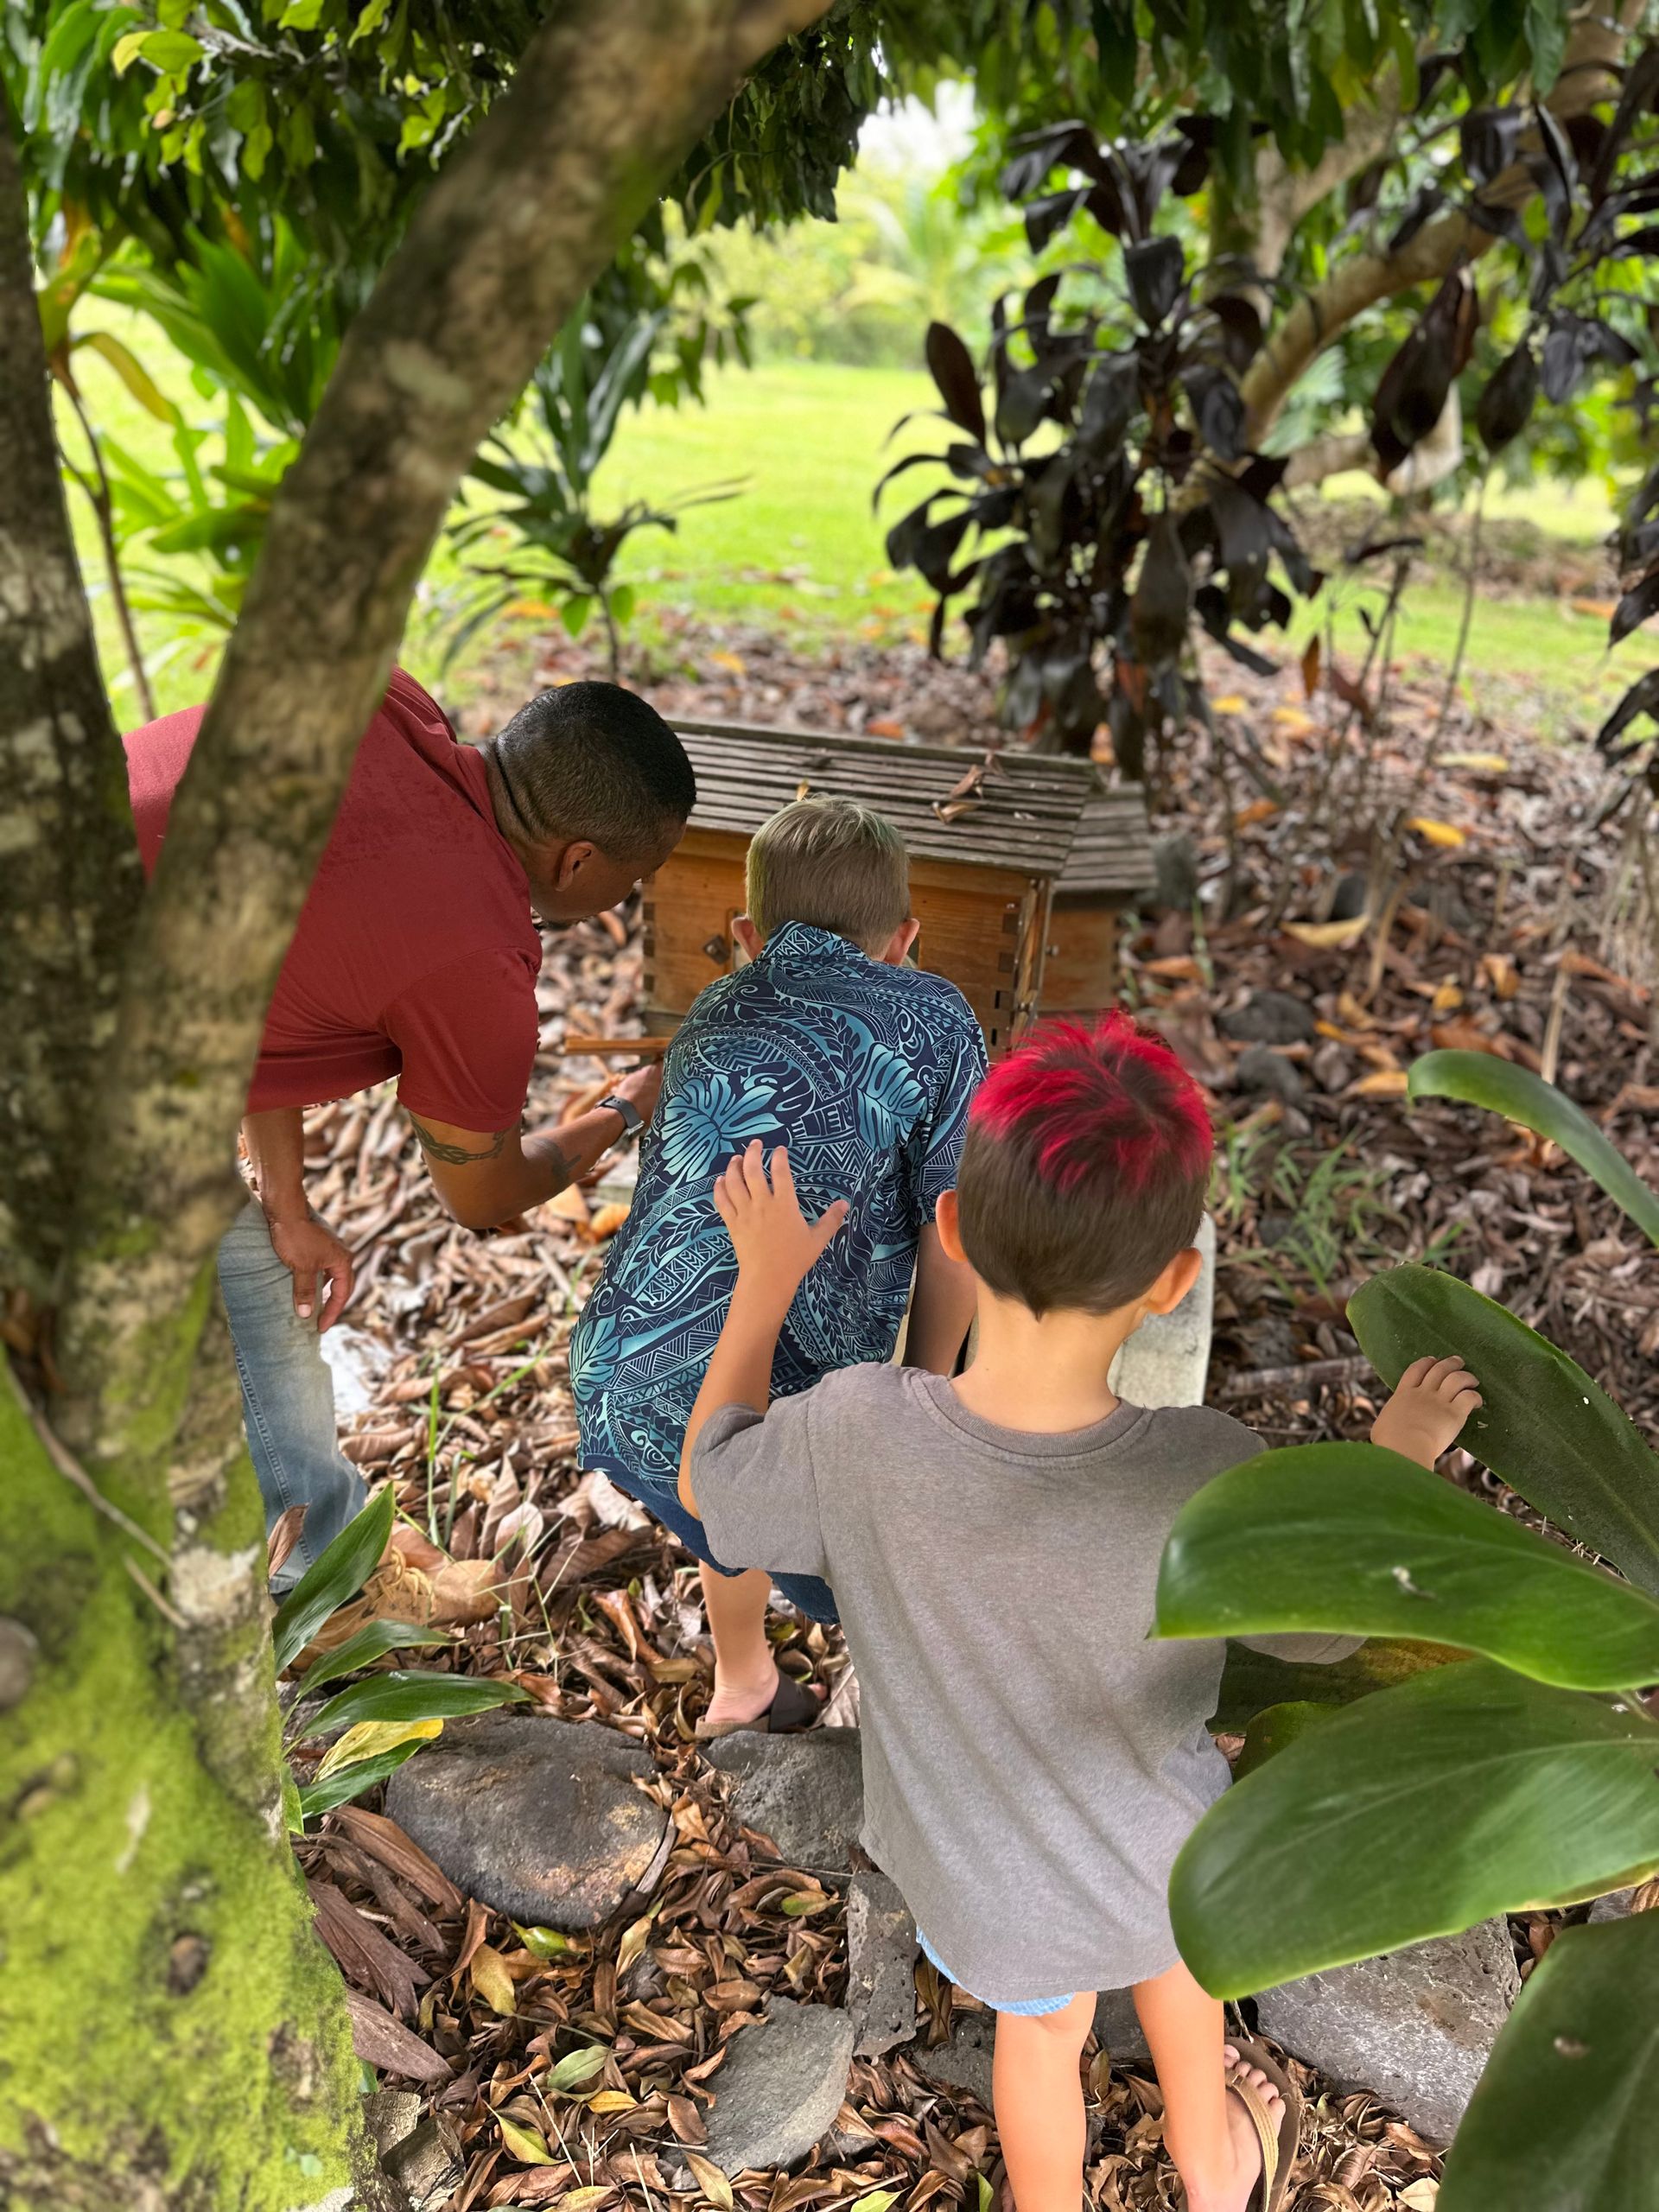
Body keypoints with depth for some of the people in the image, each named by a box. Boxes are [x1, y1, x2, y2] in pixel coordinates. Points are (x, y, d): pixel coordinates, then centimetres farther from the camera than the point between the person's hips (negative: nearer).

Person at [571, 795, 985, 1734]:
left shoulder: (713, 1014, 18)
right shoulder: (931, 1017, 5)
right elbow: (952, 1234, 5)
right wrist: (928, 1390, 20)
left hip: (613, 1389, 7)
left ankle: (741, 1691, 59)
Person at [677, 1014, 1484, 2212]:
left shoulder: (854, 1433, -36)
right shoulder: (1211, 1479, -36)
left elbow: (707, 1483, -13)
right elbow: (1322, 1625, -14)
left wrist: (767, 1280, -4)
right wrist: (1396, 1460, 2)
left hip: (982, 1887, -1)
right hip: (1155, 1863, 1)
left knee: (1040, 2022, 32)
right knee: (1167, 1942, 35)